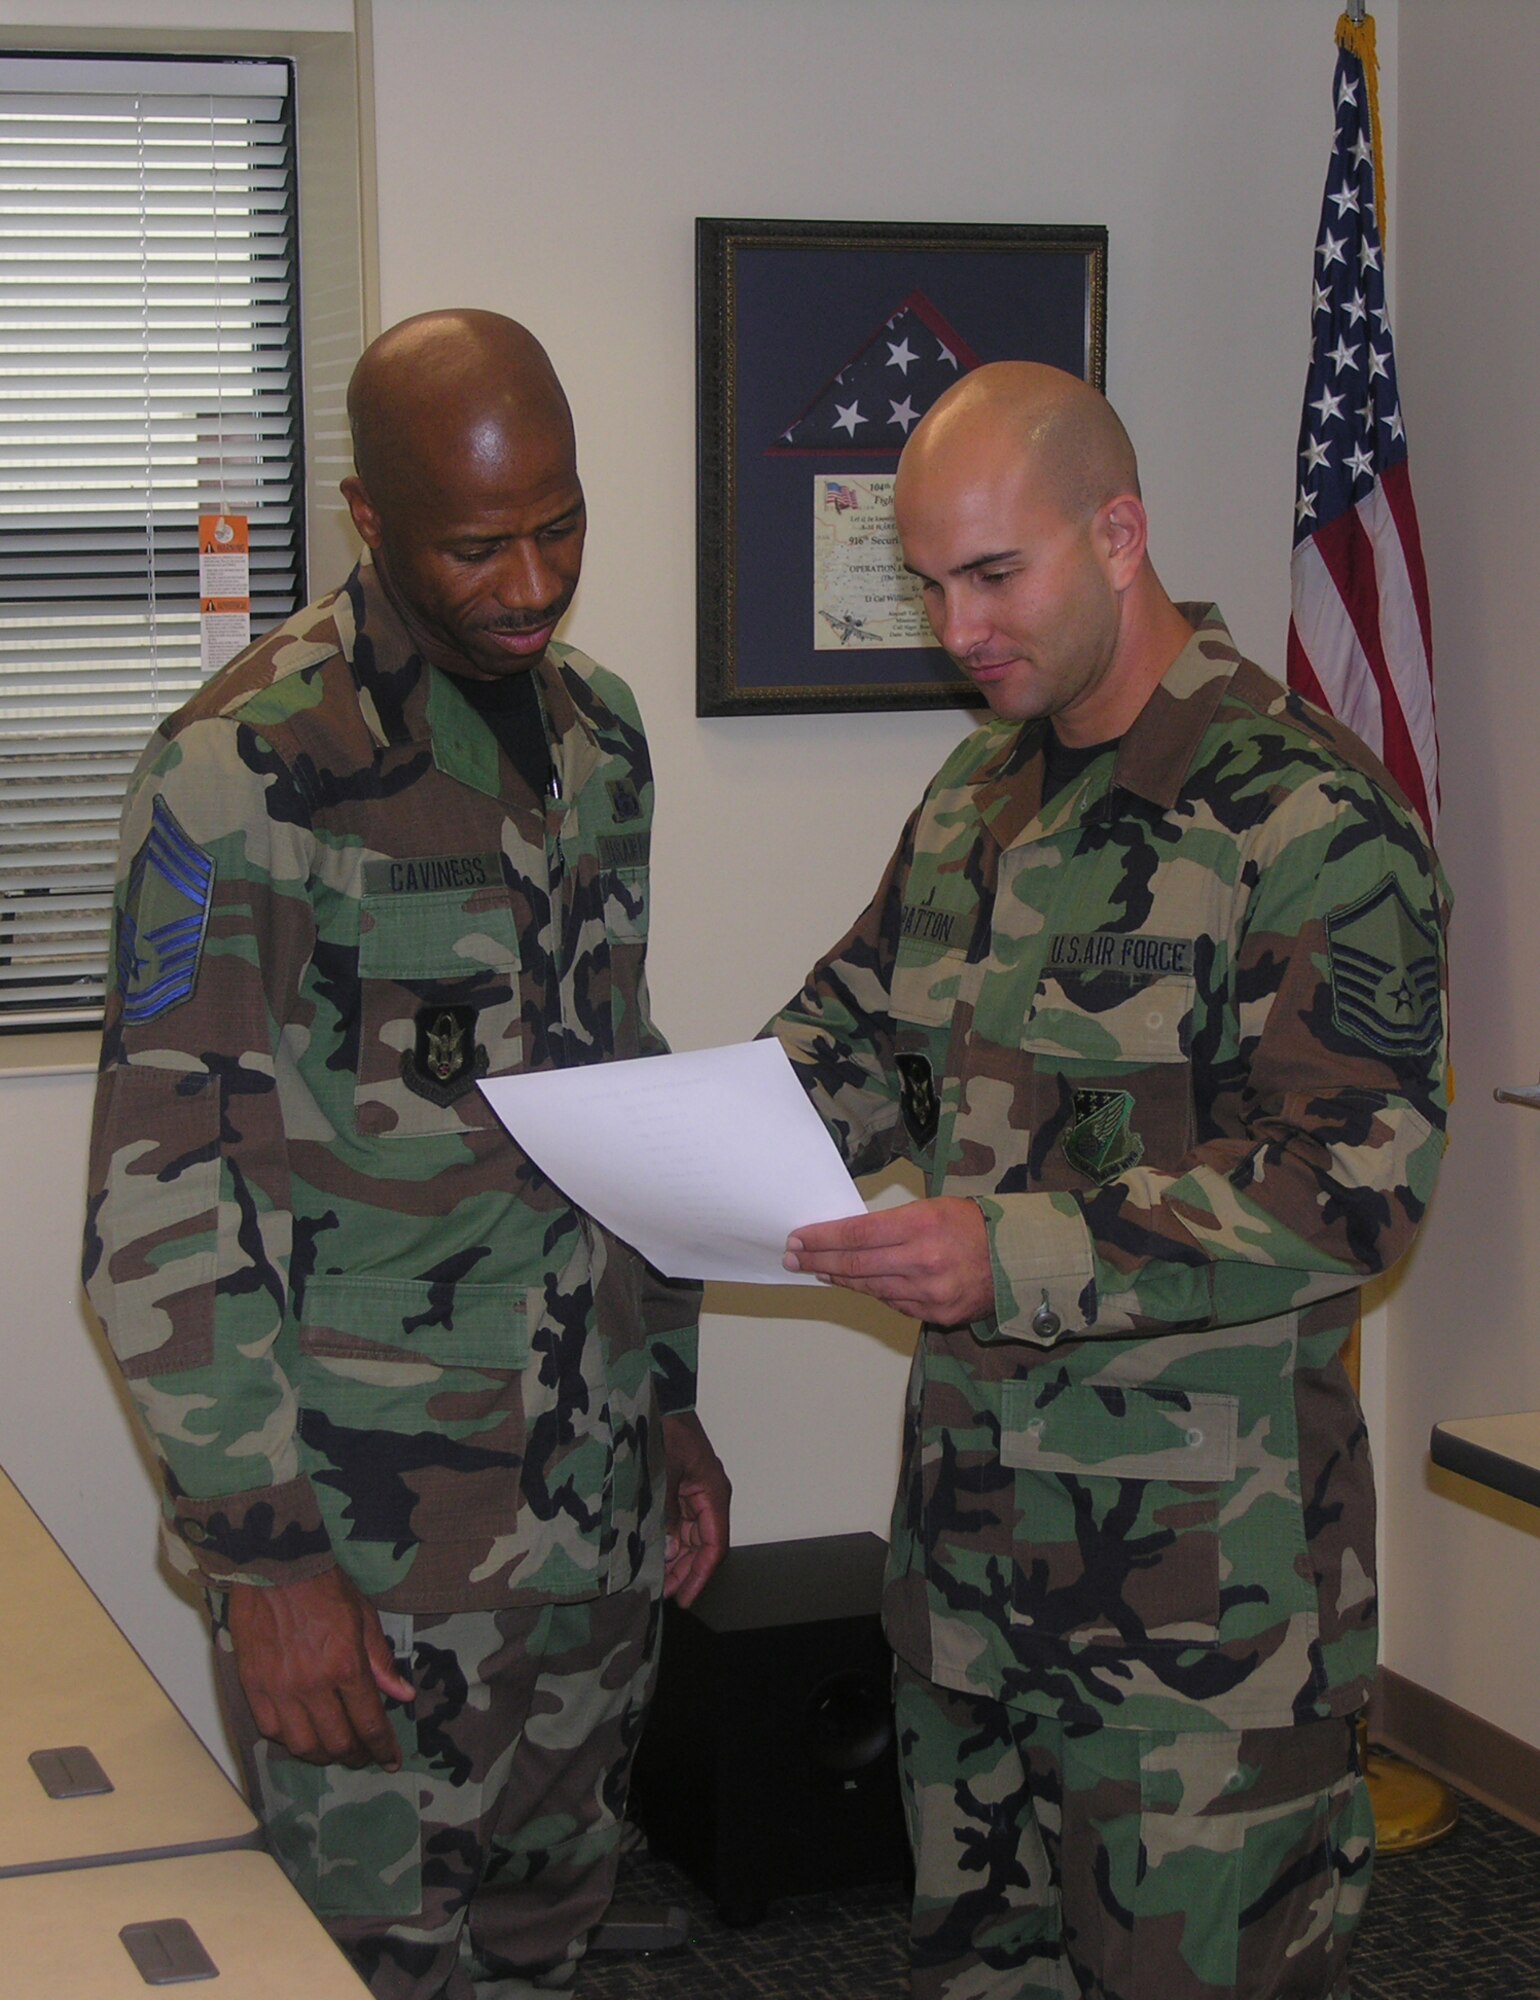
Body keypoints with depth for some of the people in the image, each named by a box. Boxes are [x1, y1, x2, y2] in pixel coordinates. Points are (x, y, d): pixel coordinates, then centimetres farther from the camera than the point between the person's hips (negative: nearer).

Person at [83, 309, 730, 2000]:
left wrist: (671, 1399, 16)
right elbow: (157, 1202, -15)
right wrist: (261, 1550, -17)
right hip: (368, 1523, -6)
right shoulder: (245, 766, -15)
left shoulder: (600, 730, 8)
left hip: (594, 1489, 6)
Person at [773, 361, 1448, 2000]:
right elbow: (867, 1025, 19)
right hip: (974, 1484, 8)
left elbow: (1351, 1184, -22)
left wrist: (1017, 1257, -29)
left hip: (1199, 1539, -7)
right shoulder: (980, 791, 10)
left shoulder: (1304, 816, -16)